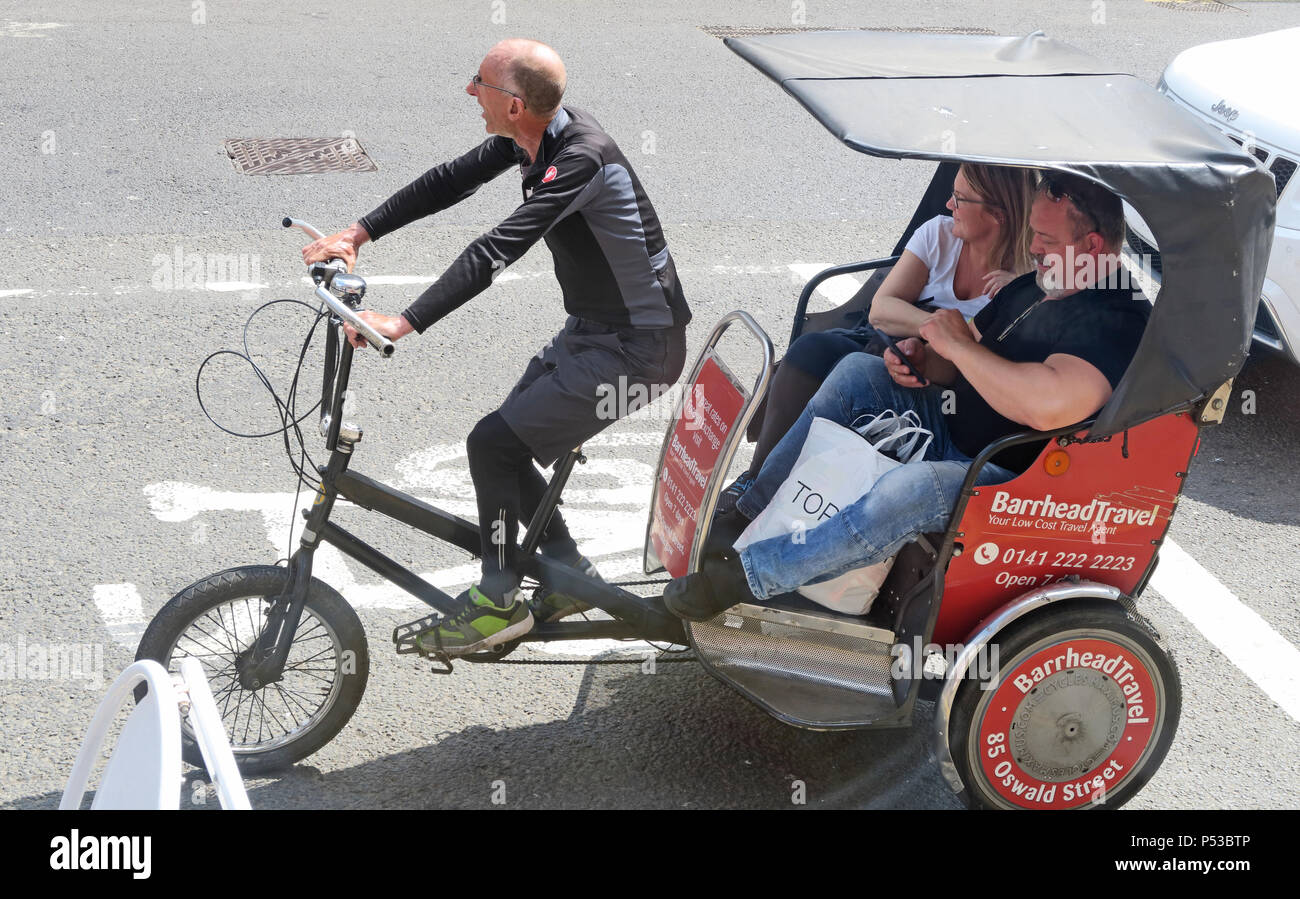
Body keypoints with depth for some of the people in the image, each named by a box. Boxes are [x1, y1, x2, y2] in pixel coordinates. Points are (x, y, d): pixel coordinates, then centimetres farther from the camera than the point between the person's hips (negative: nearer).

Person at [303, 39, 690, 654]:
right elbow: (448, 183, 6)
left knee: (493, 444, -12)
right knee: (505, 442, 11)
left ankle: (500, 601, 4)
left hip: (637, 348, -10)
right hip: (591, 329, 10)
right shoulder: (534, 137, 0)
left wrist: (404, 323, -40)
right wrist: (355, 235, 0)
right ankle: (570, 573, 26)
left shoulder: (581, 158, -28)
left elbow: (496, 251, -36)